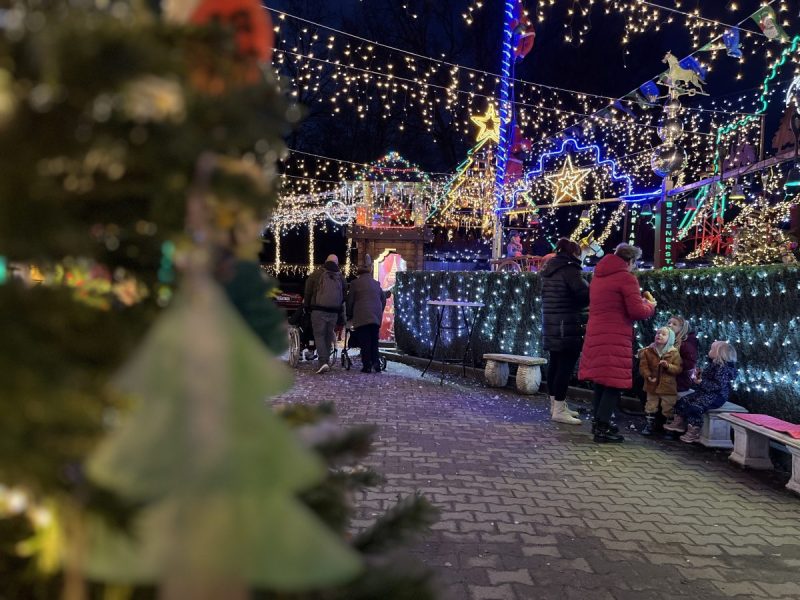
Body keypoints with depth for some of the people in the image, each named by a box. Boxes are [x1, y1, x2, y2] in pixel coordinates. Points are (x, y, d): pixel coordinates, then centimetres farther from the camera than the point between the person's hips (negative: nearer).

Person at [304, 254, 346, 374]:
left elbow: (308, 292, 0)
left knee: (319, 336, -2)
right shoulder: (340, 277, 9)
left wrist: (306, 306, 10)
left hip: (318, 311, -3)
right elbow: (343, 297, 12)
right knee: (328, 337, 13)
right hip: (334, 312, 3)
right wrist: (341, 317, 16)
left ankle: (323, 362, -18)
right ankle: (326, 362, 17)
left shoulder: (316, 274, 0)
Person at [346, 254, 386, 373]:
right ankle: (376, 363, 4)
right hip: (376, 316, 4)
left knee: (365, 342, -4)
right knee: (374, 341, 11)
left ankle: (367, 365, -7)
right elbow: (383, 299, 20)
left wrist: (349, 314, 15)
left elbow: (350, 301, 4)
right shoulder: (376, 283, 18)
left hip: (362, 316, -4)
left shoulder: (355, 283, 4)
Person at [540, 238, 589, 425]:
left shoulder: (549, 270, 16)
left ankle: (555, 405, 23)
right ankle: (559, 410, -6)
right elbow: (585, 294, -16)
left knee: (554, 363, 14)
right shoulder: (569, 268, -11)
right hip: (567, 327, -9)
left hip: (551, 326, 9)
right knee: (565, 366, -6)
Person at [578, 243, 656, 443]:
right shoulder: (626, 277, -9)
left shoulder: (598, 276, 16)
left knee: (601, 379, 16)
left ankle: (599, 421, 23)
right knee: (614, 382, -3)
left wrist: (638, 302, 25)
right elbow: (637, 312, -14)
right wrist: (650, 306, 7)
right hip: (615, 338, -8)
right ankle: (602, 428, -5)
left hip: (595, 335, 8)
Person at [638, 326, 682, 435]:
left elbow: (678, 369, -7)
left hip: (668, 386, -1)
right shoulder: (648, 351, -2)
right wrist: (648, 376, -17)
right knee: (651, 406, 10)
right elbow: (643, 366, -3)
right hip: (652, 385, 1)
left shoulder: (674, 353, -4)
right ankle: (649, 425, 21)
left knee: (668, 409, 7)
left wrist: (668, 366, -24)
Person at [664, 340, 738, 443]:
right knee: (683, 401, 4)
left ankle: (694, 433, -17)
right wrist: (697, 378, 7)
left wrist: (701, 383, -26)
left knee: (695, 407, -27)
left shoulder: (723, 368, -19)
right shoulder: (713, 365, 13)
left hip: (716, 396, -10)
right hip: (705, 393, 10)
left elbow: (718, 385, -26)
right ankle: (679, 423, 13)